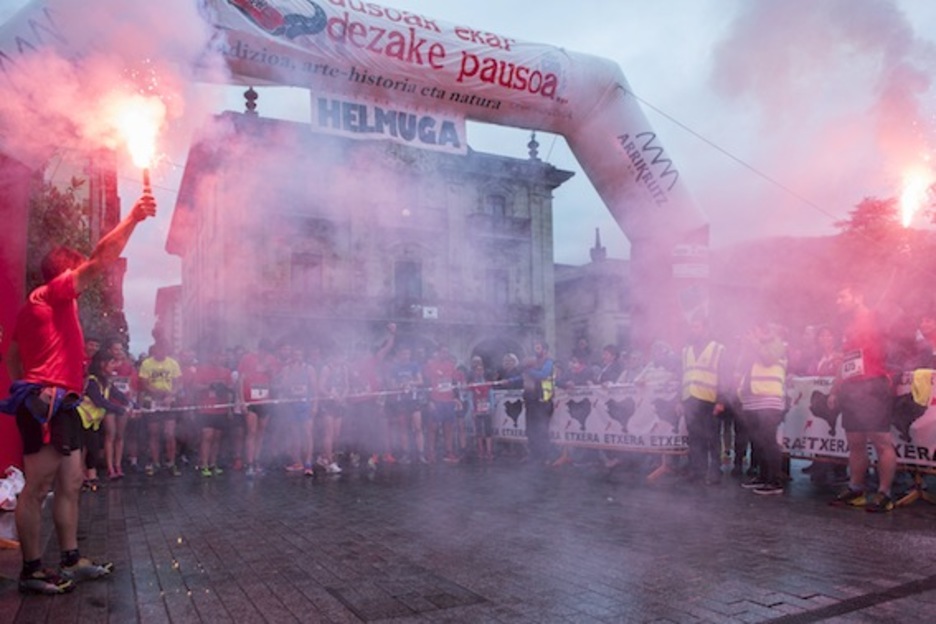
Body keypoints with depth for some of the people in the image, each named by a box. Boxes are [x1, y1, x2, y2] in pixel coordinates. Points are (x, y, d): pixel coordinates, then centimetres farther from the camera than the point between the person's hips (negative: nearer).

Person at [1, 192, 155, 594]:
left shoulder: (33, 307, 23)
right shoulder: (55, 293, -4)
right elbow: (101, 260, -13)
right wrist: (132, 218, -11)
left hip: (59, 405, 10)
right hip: (47, 402, -10)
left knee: (70, 484, 11)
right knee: (37, 488, -6)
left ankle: (71, 561, 17)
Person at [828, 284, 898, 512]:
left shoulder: (870, 319, 1)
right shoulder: (848, 328, 23)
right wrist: (835, 391, 21)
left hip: (871, 388, -9)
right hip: (851, 390, 9)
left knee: (881, 441, -8)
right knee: (855, 443, 10)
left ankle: (884, 494, -6)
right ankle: (855, 490, 16)